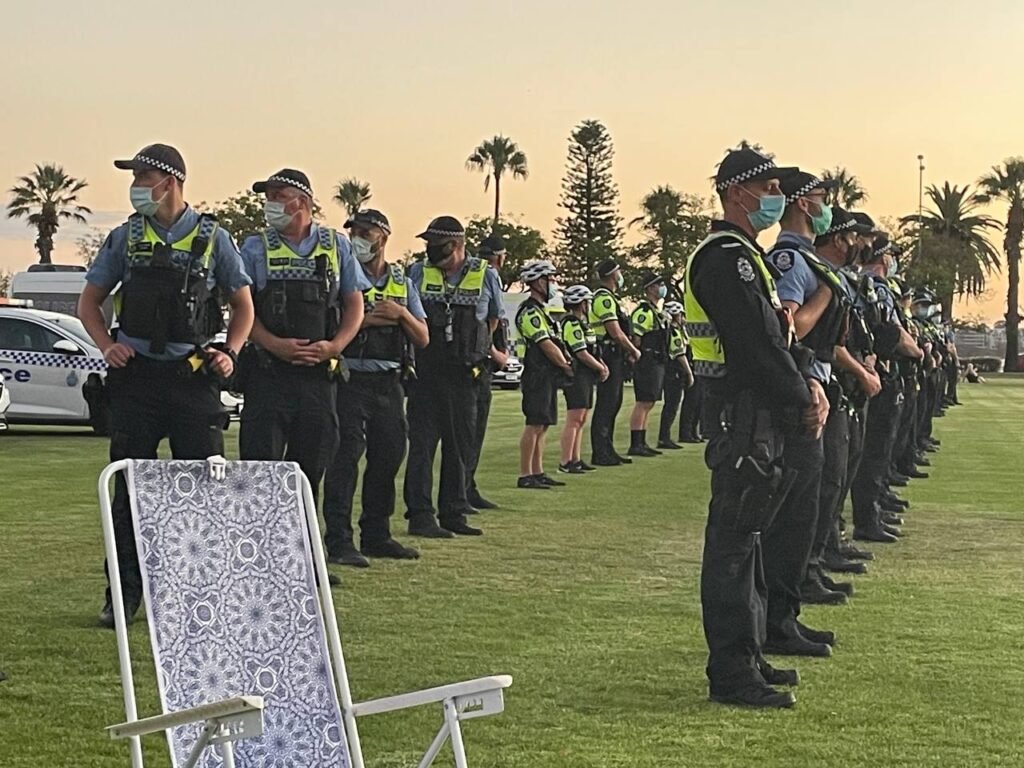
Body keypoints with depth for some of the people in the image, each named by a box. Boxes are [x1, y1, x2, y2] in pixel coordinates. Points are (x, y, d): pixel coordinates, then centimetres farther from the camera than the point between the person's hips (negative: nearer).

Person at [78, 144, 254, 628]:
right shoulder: (125, 238, 8)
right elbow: (89, 301, 14)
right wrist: (106, 345, -3)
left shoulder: (212, 238, 4)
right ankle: (123, 596, 9)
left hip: (195, 376, -1)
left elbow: (243, 304, 12)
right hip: (136, 374, 1)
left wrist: (230, 352, -3)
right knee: (129, 487, 2)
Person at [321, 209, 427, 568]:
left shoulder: (402, 282, 15)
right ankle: (338, 541, -11)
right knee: (346, 455, -11)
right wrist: (365, 320, -17)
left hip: (389, 383, 5)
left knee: (388, 456, 9)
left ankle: (376, 535, 21)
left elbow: (423, 338, 10)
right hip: (350, 379, -5)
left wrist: (402, 314, -8)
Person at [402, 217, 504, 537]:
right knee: (422, 441, -5)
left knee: (460, 443, 7)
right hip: (424, 372, -2)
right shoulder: (417, 273, 4)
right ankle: (419, 514, -4)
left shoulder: (485, 276, 4)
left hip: (464, 375, 2)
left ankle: (453, 513, 16)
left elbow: (493, 319, 18)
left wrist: (472, 350, 13)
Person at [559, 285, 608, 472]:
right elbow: (581, 354, -18)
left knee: (581, 421, 12)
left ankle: (576, 459, 17)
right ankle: (565, 463, -12)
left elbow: (592, 350, 23)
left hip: (586, 377, 11)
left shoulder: (581, 323, 19)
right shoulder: (572, 324, -14)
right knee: (574, 420, -12)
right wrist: (601, 368, -8)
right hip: (577, 376, -11)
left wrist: (601, 365, 6)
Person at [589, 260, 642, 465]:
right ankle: (600, 454, -7)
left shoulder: (608, 298, 20)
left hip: (614, 358, 11)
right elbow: (615, 332, -19)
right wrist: (634, 350, -7)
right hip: (609, 357, -11)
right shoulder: (604, 298, -15)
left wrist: (627, 351, 12)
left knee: (613, 404, 13)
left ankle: (607, 451, 19)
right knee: (605, 406, -9)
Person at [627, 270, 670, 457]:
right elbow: (636, 339, -19)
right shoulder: (643, 311, -13)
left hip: (657, 363, 10)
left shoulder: (656, 311, 19)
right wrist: (639, 357, -13)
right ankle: (635, 445, -9)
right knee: (643, 403, -10)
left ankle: (641, 443, 16)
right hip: (647, 363, -10)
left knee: (648, 404, 12)